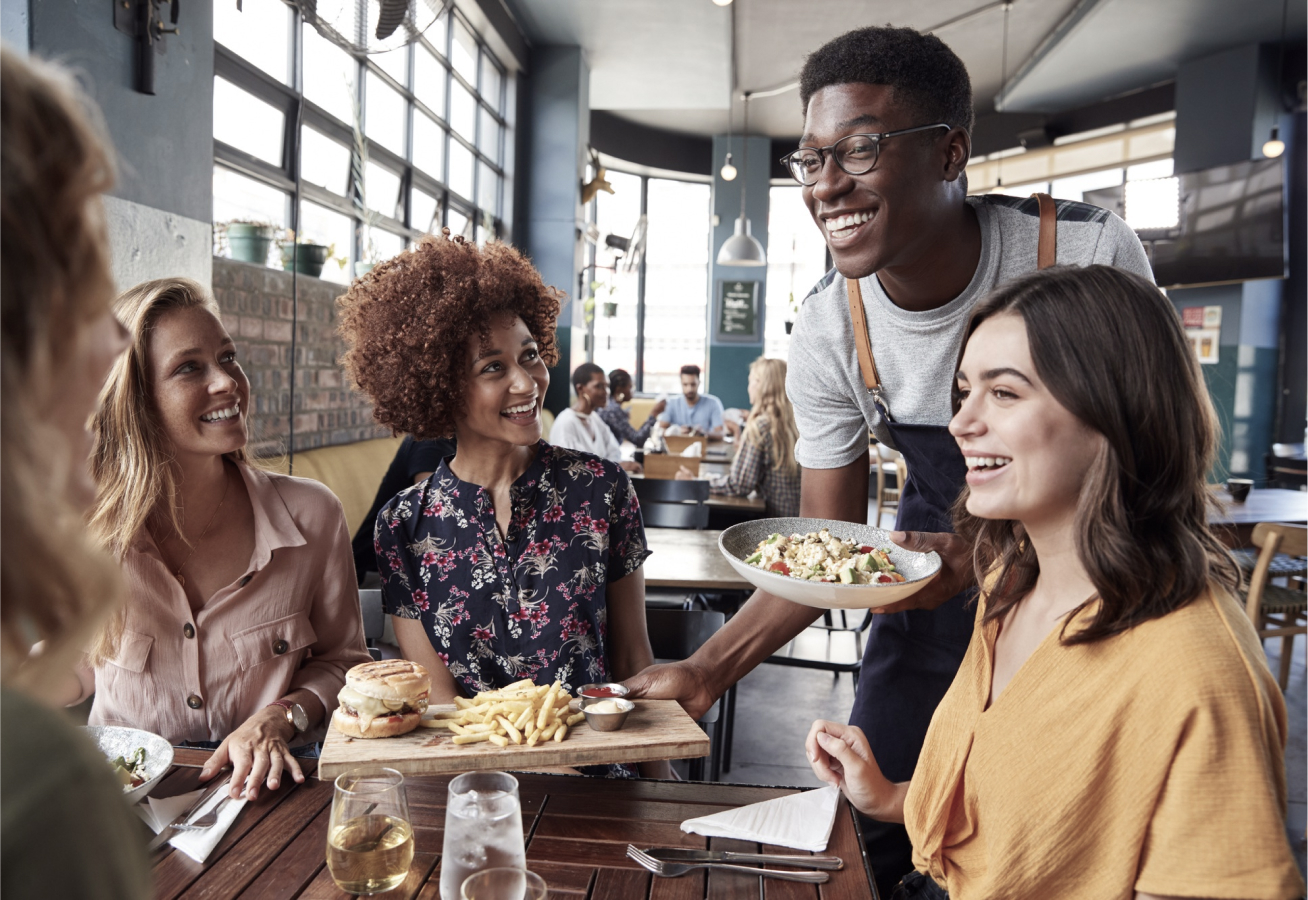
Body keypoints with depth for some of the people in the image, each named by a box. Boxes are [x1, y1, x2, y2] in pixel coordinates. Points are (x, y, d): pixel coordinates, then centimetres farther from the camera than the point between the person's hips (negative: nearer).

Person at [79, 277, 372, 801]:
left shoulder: (311, 515, -9)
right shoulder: (88, 527, -7)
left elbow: (341, 660, 3)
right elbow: (77, 675, 8)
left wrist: (279, 717, -14)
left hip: (266, 782, -1)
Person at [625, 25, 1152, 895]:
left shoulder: (1091, 254, -25)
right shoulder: (829, 331, -18)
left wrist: (986, 559, -33)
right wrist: (708, 670, -21)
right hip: (940, 560, 2)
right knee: (871, 827, 8)